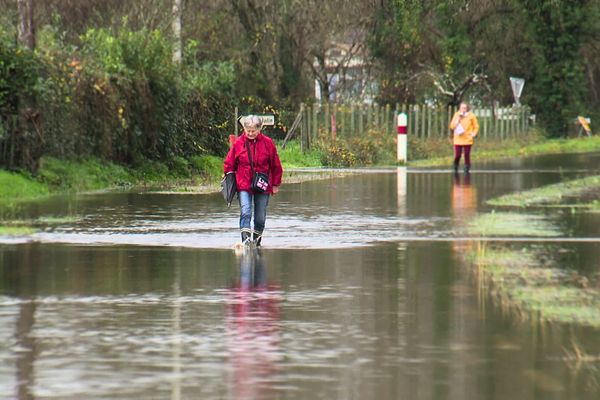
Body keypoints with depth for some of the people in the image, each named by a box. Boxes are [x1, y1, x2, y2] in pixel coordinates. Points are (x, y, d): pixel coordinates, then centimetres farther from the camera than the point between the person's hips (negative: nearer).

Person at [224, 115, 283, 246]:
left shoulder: (267, 143, -2)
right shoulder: (238, 143, -2)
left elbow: (276, 165, 6)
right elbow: (229, 164, 8)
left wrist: (275, 184, 8)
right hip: (244, 186, -1)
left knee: (260, 217, 7)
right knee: (245, 212, -19)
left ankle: (257, 239, 24)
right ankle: (246, 239, -26)